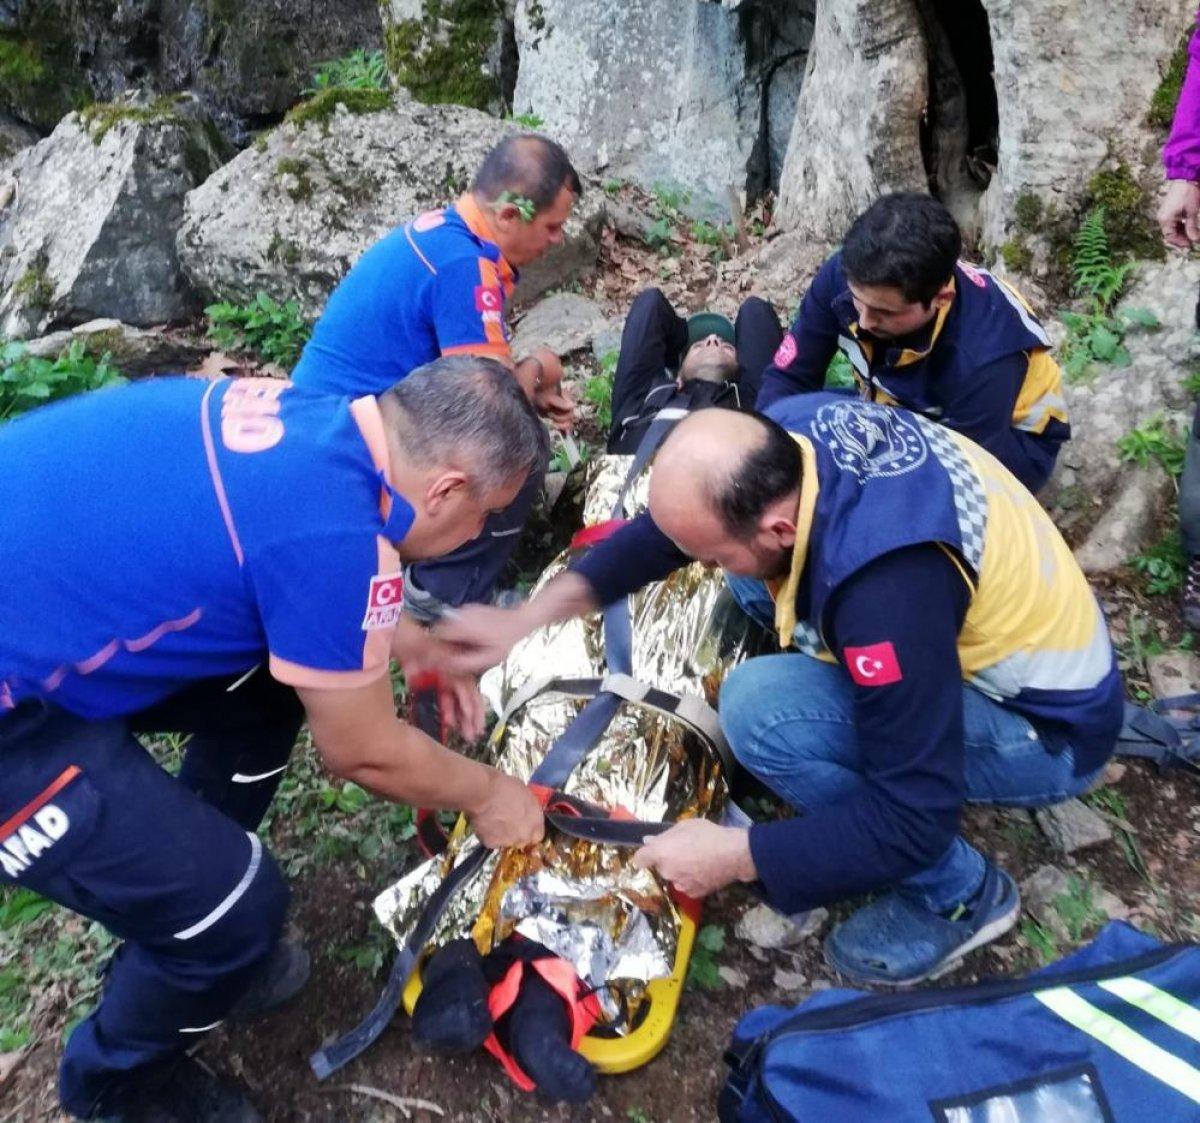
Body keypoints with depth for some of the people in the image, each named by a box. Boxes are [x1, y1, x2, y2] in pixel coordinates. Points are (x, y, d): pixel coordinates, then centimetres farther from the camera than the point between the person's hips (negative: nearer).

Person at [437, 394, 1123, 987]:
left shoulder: (891, 592, -39)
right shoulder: (789, 432, -16)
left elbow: (914, 819, -29)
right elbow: (673, 523, 0)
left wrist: (735, 856, -21)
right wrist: (529, 616, -4)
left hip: (1051, 728, -7)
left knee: (761, 708, -26)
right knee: (755, 576, 1)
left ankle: (958, 893, -3)